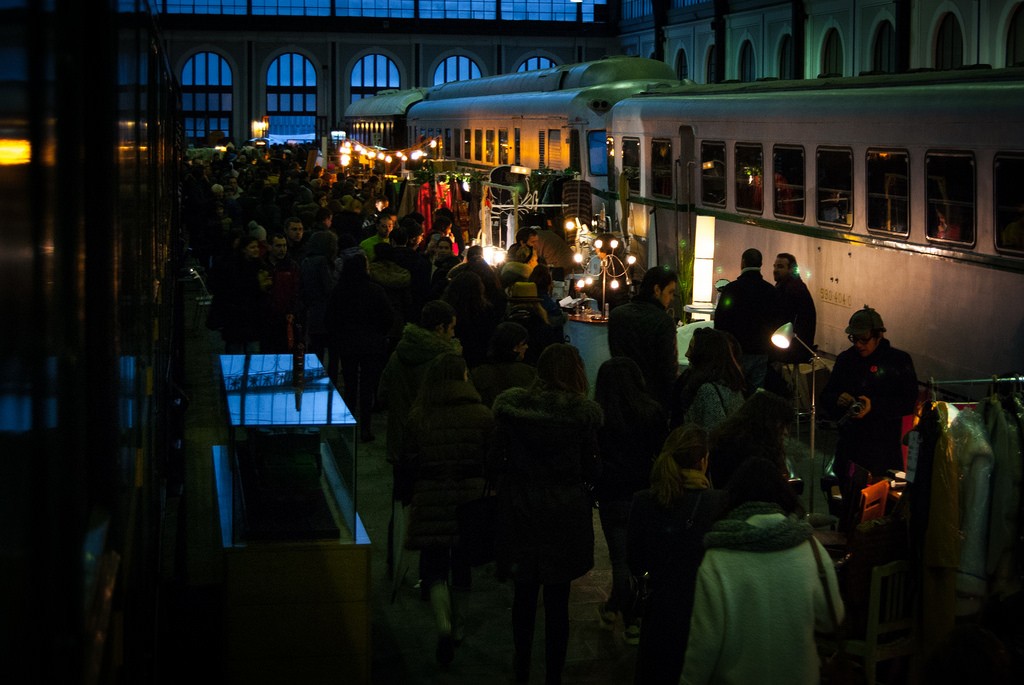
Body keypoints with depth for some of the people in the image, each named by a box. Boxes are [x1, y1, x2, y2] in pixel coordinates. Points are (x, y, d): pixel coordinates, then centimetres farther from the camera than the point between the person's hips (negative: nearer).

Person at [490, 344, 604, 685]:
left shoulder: (511, 407, -6)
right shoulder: (583, 414, -11)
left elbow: (497, 462, -1)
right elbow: (591, 470, -5)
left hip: (521, 512, 2)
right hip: (565, 514, -2)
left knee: (524, 596, 16)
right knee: (557, 601, 7)